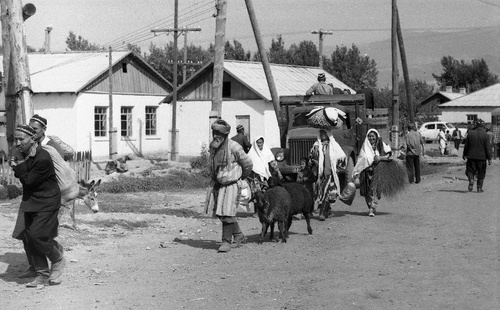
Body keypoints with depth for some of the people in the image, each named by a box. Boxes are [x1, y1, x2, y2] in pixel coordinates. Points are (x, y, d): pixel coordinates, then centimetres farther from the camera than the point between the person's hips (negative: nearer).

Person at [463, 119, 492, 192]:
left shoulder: (470, 133, -2)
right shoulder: (485, 135, -8)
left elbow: (466, 145, 5)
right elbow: (488, 148, -8)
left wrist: (465, 154, 18)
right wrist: (489, 158, -4)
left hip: (471, 156, 1)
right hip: (482, 157, -1)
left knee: (470, 170, 11)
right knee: (481, 173, 11)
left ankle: (471, 180, -17)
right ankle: (479, 187, 11)